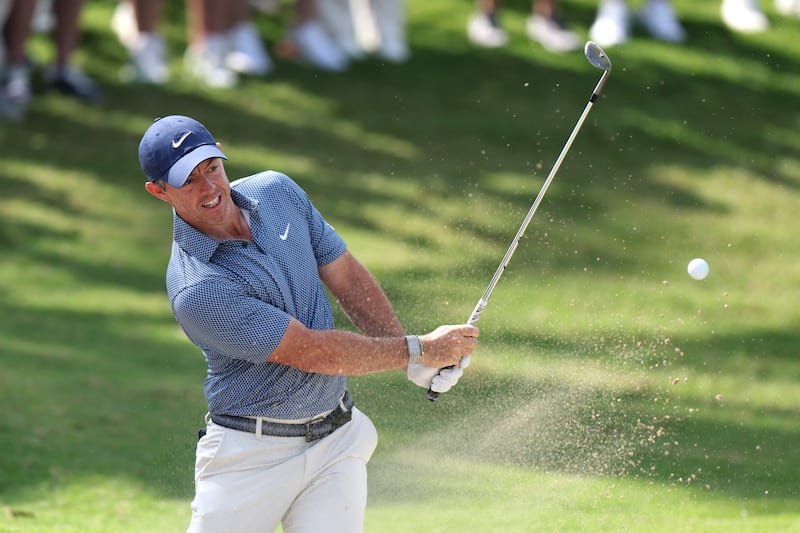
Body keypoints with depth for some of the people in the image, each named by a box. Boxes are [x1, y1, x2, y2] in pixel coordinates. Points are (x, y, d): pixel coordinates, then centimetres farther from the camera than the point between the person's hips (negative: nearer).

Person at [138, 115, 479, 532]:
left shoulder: (278, 192, 0)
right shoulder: (195, 289, -22)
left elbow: (347, 278, 11)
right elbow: (313, 352, -19)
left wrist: (416, 362, 2)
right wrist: (419, 350, -10)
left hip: (336, 442, 5)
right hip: (250, 456, -4)